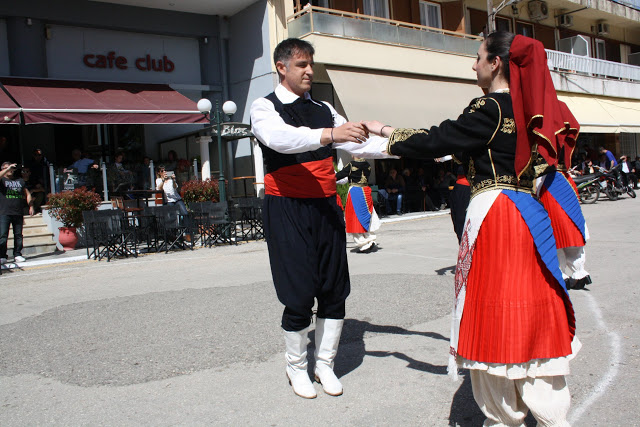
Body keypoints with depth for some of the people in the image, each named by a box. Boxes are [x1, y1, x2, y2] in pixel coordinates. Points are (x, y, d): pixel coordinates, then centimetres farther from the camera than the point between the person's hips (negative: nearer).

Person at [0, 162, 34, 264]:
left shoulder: (20, 180, 18)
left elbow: (27, 194, 18)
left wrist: (31, 206, 8)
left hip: (18, 213, 3)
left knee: (18, 235, 4)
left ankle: (17, 255, 11)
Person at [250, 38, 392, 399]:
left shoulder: (324, 109, 15)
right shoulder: (265, 108, -2)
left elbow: (358, 145, 9)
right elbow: (281, 138, -25)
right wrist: (329, 134, -38)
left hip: (326, 207, 5)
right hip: (288, 210, -5)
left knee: (335, 290, 7)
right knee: (299, 295, -2)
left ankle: (325, 364, 26)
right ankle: (297, 367, 22)